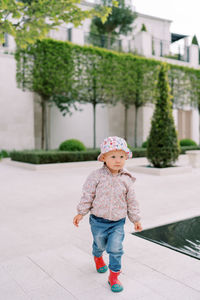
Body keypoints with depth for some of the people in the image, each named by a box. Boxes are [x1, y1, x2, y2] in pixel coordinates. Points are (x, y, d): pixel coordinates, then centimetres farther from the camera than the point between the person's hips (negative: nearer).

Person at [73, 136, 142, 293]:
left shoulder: (126, 179, -5)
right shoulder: (96, 176, -13)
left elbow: (131, 201, 4)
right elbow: (88, 196, -6)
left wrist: (136, 219, 8)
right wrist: (81, 213, -5)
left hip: (118, 222, 1)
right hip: (98, 221, 0)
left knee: (116, 249, -3)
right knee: (100, 244, 20)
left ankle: (114, 276, 18)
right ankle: (98, 257, 55)